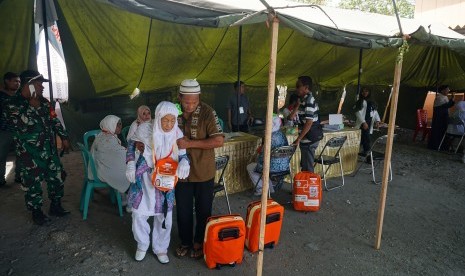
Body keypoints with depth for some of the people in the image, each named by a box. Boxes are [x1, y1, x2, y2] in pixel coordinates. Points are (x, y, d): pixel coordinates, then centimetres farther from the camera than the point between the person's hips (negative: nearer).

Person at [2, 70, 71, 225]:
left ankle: (55, 206, 29)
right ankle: (36, 212, 24)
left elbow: (54, 121, 15)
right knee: (33, 184, 6)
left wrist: (63, 137, 14)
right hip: (30, 155, -6)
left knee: (57, 177, 11)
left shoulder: (44, 102, 6)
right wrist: (32, 104, -16)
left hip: (50, 150, 6)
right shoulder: (13, 104, -11)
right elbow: (24, 124, -21)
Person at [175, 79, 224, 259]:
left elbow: (219, 141, -23)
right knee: (183, 210, 16)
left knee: (203, 210, 14)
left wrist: (190, 143, -25)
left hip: (203, 172, -3)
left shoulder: (207, 112, -16)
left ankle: (199, 242, 36)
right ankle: (185, 241, 38)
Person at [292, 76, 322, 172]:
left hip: (309, 139, -10)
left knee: (307, 168, -2)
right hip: (308, 139, 10)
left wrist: (298, 139, -22)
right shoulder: (305, 100, 13)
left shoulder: (308, 101, -18)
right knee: (305, 166, 18)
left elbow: (309, 122, -24)